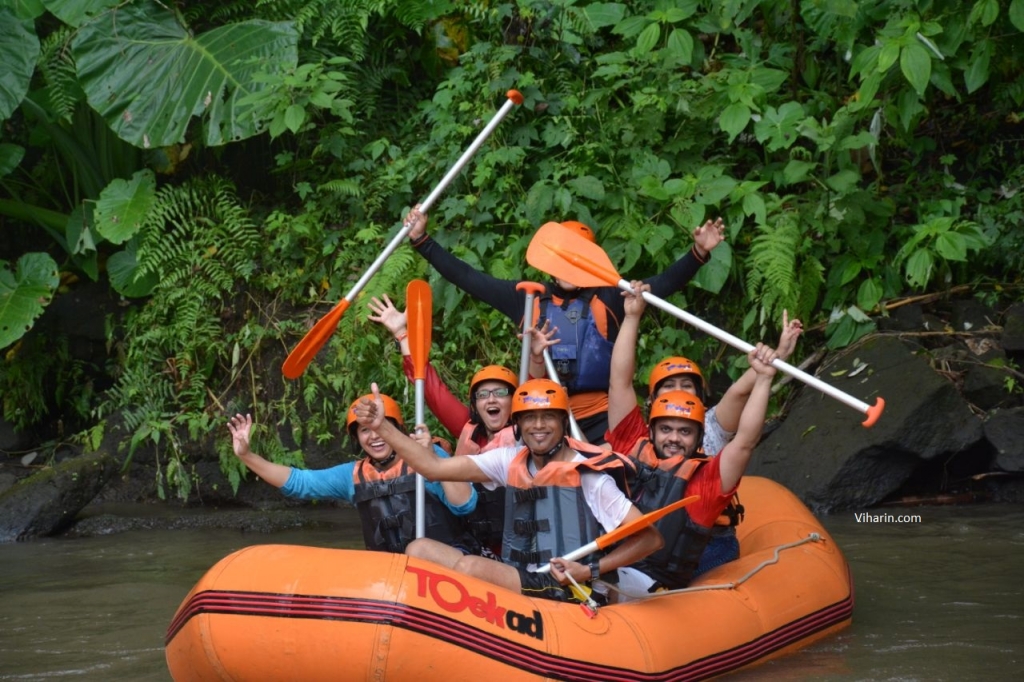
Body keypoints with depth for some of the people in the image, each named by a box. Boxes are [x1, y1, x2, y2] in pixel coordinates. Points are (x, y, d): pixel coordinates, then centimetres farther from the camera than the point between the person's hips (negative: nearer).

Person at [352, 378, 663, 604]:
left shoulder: (588, 476, -6)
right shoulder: (511, 462, 9)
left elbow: (650, 538, -7)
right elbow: (435, 467, 3)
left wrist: (590, 571, -16)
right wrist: (382, 427, -5)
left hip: (566, 594, -7)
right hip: (515, 579, 7)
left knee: (471, 566, -30)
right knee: (420, 550, -6)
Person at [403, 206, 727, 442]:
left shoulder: (609, 299, 5)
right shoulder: (529, 299, 9)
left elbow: (663, 283, -3)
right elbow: (468, 278, 10)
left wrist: (698, 253, -18)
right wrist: (421, 241, 8)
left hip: (600, 420, -2)